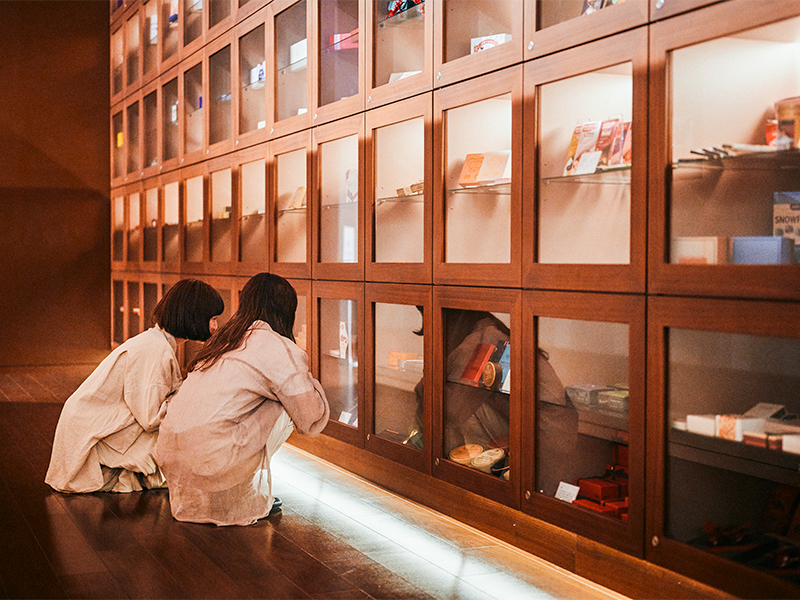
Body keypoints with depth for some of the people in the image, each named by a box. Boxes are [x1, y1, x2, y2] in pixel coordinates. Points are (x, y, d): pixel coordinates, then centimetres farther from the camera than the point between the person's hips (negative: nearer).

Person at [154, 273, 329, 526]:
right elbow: (312, 420, -1)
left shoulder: (222, 340, 19)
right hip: (207, 464, -8)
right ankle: (252, 497, 7)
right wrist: (308, 380, 19)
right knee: (285, 405, 4)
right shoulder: (278, 349, -4)